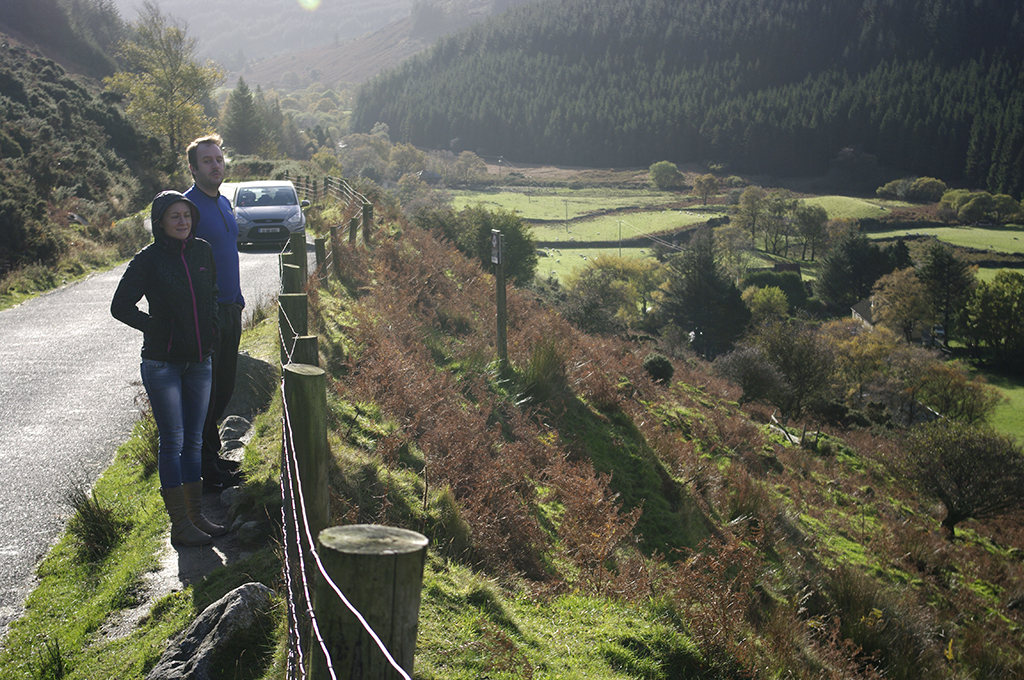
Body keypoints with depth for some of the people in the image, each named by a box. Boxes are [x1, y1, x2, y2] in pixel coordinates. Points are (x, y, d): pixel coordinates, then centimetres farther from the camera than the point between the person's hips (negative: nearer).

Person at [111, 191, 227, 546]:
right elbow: (121, 306, -7)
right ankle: (179, 524, 5)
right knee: (172, 442, -2)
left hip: (200, 361, 5)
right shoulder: (148, 259, -10)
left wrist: (211, 332, 9)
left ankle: (196, 516, 21)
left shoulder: (203, 251, 5)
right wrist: (156, 328, -11)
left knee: (193, 440, 11)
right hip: (163, 364, -5)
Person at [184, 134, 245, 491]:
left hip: (230, 310, 8)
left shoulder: (224, 203, 13)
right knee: (205, 391, 0)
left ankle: (212, 452, 30)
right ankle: (203, 468, 10)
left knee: (224, 386, 16)